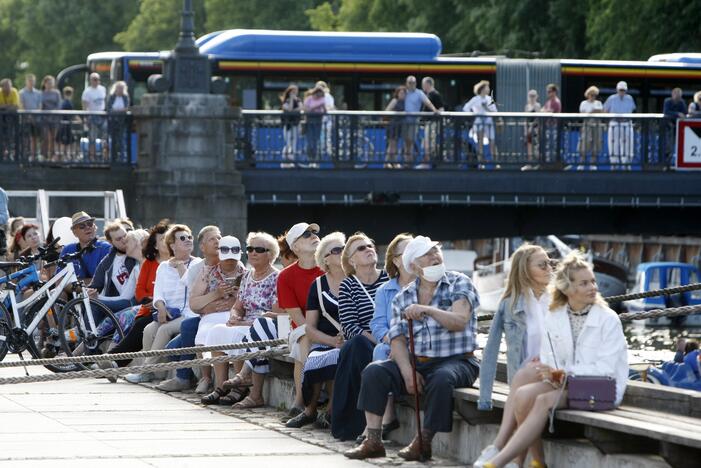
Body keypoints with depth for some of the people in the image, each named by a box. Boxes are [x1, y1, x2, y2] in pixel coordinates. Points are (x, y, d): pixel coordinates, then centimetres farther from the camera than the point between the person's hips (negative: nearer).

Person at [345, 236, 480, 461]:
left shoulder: (459, 284, 0)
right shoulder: (402, 298, 11)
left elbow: (460, 321, -16)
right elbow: (398, 340, 3)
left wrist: (426, 310, -29)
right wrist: (408, 372, -14)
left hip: (456, 361, -4)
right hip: (417, 362, 4)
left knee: (441, 379, -38)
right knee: (374, 372, -17)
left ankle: (424, 442, -26)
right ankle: (373, 441, -18)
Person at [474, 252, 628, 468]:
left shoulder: (608, 319, -6)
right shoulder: (552, 319, 8)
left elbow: (606, 368, -13)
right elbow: (549, 361, 6)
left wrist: (563, 372, -21)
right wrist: (552, 375, -18)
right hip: (564, 385, 5)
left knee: (545, 400, -30)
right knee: (522, 395, -25)